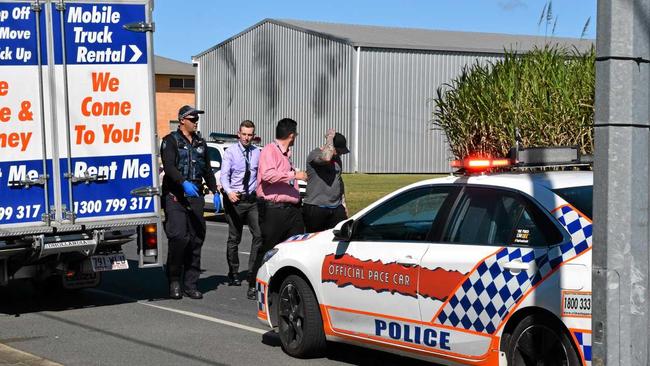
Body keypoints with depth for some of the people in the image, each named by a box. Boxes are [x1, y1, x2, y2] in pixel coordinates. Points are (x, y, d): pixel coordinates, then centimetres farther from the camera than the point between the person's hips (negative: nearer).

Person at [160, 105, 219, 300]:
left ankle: (190, 284, 8)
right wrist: (184, 183, -31)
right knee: (178, 237, -16)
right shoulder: (171, 141, -1)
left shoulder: (200, 143, 19)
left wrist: (215, 191, 17)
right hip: (175, 196, -6)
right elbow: (169, 167, -16)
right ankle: (174, 281, -2)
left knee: (196, 239, 3)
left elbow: (207, 170, 27)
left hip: (195, 196, 6)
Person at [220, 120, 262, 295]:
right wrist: (229, 192, -30)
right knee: (234, 238, 7)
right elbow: (224, 175, -14)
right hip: (234, 199, -3)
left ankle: (253, 271, -1)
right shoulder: (230, 152, -5)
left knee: (259, 234, -10)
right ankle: (233, 274, 20)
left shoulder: (257, 152, 6)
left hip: (252, 199, 3)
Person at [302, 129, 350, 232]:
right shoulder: (314, 154, -8)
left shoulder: (337, 158, 17)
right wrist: (330, 138, -17)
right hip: (315, 208, -6)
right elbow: (326, 158, -32)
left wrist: (343, 203, 25)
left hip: (336, 209, 7)